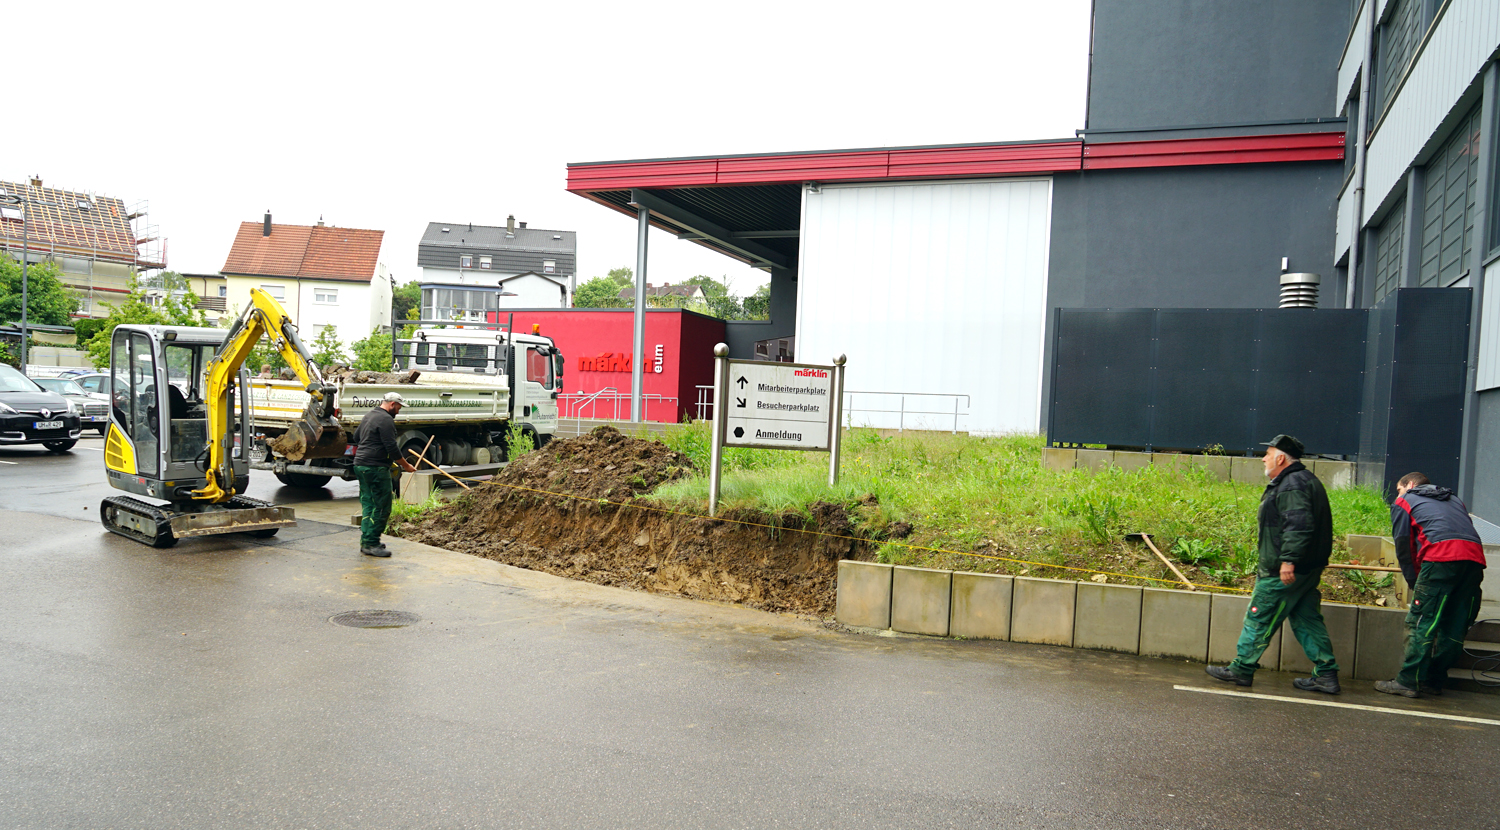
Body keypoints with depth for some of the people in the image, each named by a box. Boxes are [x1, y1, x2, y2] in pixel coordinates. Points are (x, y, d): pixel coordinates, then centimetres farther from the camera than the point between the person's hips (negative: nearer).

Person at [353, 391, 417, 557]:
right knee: (381, 506, -7)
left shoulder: (369, 416, 18)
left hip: (361, 465, 10)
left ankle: (366, 541, 17)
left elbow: (356, 436, 31)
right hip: (375, 469, -10)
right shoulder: (386, 419, -13)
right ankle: (371, 544, -7)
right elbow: (391, 447, -17)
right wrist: (406, 465, -8)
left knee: (368, 504, 14)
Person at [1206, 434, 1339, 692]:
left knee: (1259, 618, -1)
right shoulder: (1305, 480, 17)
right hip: (1308, 569, 10)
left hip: (1282, 573, -10)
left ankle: (1241, 669, 8)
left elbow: (1299, 524, -28)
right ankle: (1326, 674, 14)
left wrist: (1288, 560, -31)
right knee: (1307, 619, 13)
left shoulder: (1291, 485, -17)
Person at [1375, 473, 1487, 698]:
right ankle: (1433, 681, 17)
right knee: (1456, 626, 11)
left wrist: (1414, 580, 19)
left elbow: (1403, 546, 13)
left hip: (1441, 556, -6)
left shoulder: (1404, 502, 20)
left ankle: (1408, 682, -5)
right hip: (1475, 558, 6)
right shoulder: (1453, 499, 35)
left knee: (1421, 622, -4)